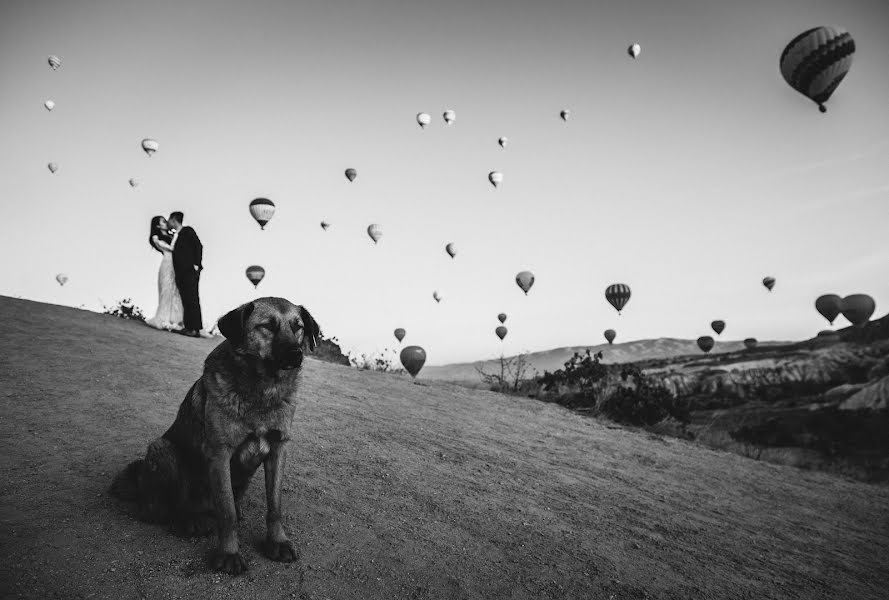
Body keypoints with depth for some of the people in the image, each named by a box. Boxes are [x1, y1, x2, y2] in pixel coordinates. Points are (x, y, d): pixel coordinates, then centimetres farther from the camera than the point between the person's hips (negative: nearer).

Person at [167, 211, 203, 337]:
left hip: (190, 271, -8)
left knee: (193, 300, -9)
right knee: (185, 301, 6)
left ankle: (196, 329, -10)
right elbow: (174, 251, 20)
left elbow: (198, 246, -9)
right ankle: (188, 327, 7)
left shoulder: (188, 231, 0)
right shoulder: (173, 236, 21)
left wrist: (196, 264, -14)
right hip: (180, 273, 8)